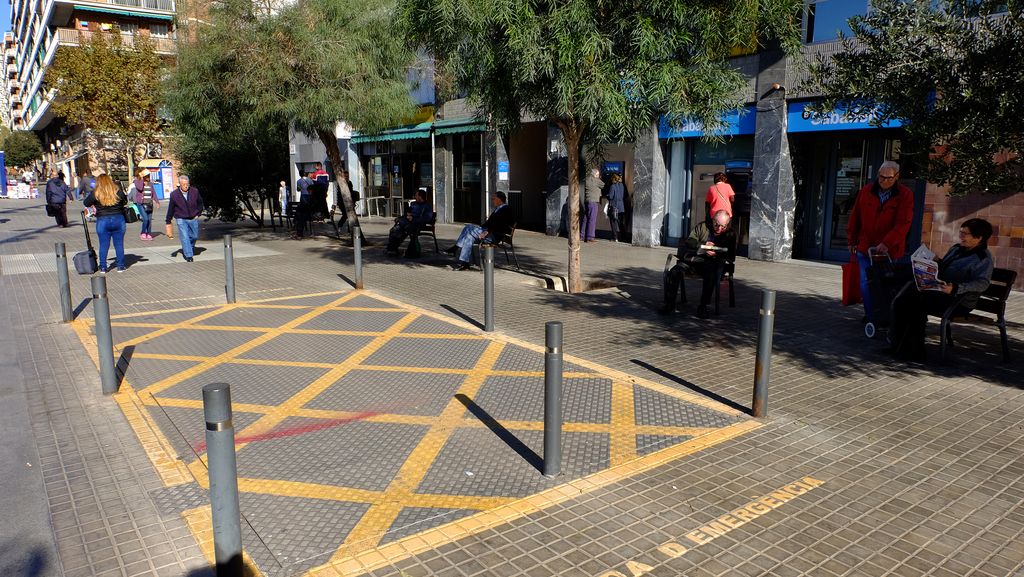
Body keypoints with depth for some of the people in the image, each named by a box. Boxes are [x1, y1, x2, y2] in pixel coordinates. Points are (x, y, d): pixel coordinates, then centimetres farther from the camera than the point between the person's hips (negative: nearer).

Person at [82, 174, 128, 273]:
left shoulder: (95, 194, -6)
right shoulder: (117, 191, -2)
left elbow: (86, 203, 5)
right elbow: (125, 202, 11)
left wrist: (90, 194, 23)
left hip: (102, 221, -1)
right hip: (118, 220, 1)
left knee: (103, 245, 8)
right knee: (119, 244, 8)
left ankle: (103, 267, 12)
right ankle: (120, 266, 12)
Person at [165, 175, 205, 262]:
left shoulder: (195, 191, -7)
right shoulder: (174, 194, -9)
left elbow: (200, 204, 10)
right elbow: (171, 209, 0)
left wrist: (198, 214, 3)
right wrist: (168, 222, 3)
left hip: (193, 219, 3)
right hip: (181, 219, -2)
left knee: (194, 236, 12)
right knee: (185, 237, -10)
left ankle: (186, 250, 38)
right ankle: (188, 256, -7)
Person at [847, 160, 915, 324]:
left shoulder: (905, 195, -4)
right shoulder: (866, 191, 6)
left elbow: (903, 224, -13)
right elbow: (855, 218, 11)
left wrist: (886, 244, -23)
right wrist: (852, 241, 11)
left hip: (890, 250, -2)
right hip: (865, 247, 2)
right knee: (866, 283, 1)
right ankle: (871, 316, 13)